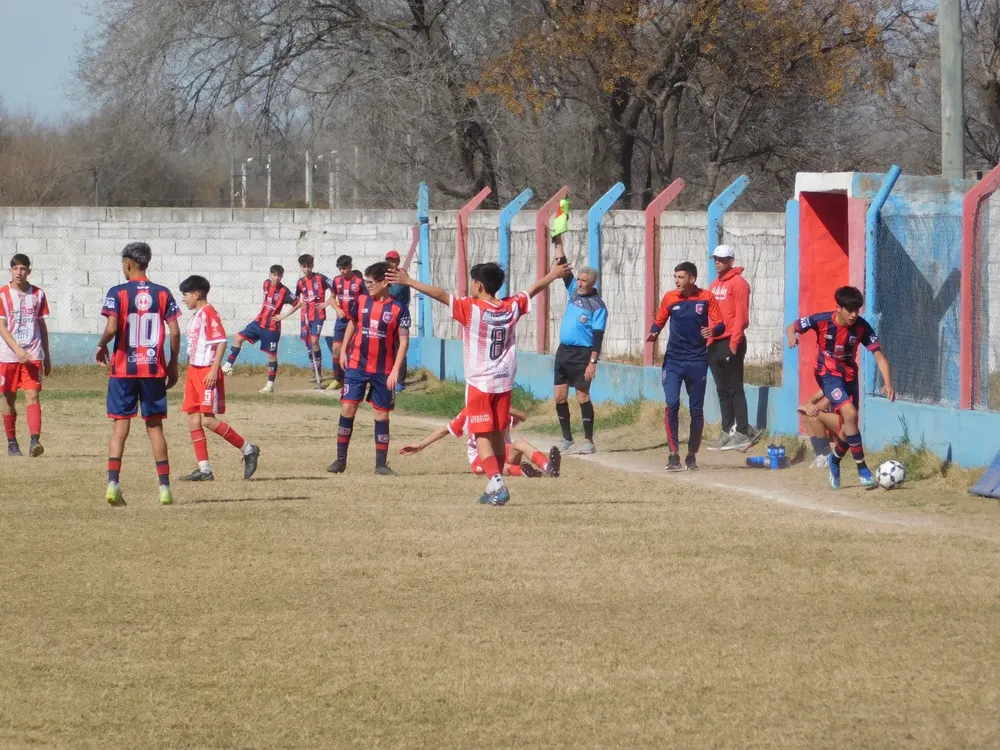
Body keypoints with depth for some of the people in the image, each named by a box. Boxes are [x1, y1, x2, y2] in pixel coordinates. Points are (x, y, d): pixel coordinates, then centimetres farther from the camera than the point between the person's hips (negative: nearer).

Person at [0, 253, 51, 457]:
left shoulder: (38, 294, 5)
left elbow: (42, 325, 12)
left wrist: (47, 356, 13)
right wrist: (18, 349, -20)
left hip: (33, 354, 1)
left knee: (32, 396, -12)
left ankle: (34, 440, -23)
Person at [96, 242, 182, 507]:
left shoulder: (117, 293, -6)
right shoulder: (163, 294, 2)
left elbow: (112, 328, -16)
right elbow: (174, 331, -1)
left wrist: (101, 346, 4)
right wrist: (173, 365, 10)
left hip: (124, 368, -2)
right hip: (154, 369, 2)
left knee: (120, 426, 2)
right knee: (155, 426, 9)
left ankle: (113, 483, -11)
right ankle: (164, 487, 6)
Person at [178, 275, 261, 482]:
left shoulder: (208, 313, -12)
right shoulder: (195, 316, 17)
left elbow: (221, 341, -18)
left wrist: (214, 370, -23)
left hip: (207, 372, -10)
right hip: (194, 371, 10)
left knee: (208, 420, -12)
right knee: (193, 420, 4)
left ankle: (248, 450, 1)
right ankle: (204, 469, 7)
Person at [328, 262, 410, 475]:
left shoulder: (398, 310, -9)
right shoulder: (361, 302, 1)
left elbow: (403, 341, -8)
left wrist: (396, 369, -15)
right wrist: (343, 350, 11)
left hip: (383, 370, -2)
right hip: (356, 365, 2)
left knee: (382, 414, 4)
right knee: (348, 407, -5)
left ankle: (381, 464, 12)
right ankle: (340, 460, 2)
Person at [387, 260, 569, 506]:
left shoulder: (470, 308, -14)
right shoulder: (511, 307, 1)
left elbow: (440, 294, -20)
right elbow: (534, 289, 18)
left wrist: (408, 281, -17)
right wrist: (553, 275, 36)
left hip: (479, 383, -5)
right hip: (504, 382, 5)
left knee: (483, 436, -3)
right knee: (498, 435, 15)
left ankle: (497, 483, -21)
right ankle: (494, 488, 20)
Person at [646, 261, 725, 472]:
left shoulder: (706, 298, -2)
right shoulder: (670, 298, 2)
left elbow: (720, 324, -1)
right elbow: (659, 321, 11)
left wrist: (713, 330, -23)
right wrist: (654, 333, -10)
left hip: (697, 361, 0)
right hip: (673, 360, 0)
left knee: (696, 410, 6)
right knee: (671, 404, -14)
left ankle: (692, 455, 19)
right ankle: (673, 455, -12)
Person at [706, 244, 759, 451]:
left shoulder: (738, 283, -7)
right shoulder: (714, 285, 18)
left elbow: (741, 315, -13)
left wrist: (734, 342, -18)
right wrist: (708, 340, 13)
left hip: (731, 343, -8)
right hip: (714, 343, 8)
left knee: (734, 389, -8)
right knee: (722, 390, 9)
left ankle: (743, 432, -7)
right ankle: (728, 432, 13)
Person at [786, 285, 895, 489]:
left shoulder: (862, 327, -15)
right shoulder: (821, 321, -20)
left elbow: (879, 356, -14)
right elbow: (792, 327, -7)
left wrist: (888, 383, -29)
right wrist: (792, 336, -32)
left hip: (849, 376, 4)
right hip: (828, 375, -4)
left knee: (847, 428, 7)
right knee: (850, 414, -25)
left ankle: (835, 461, 39)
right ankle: (862, 469, -17)